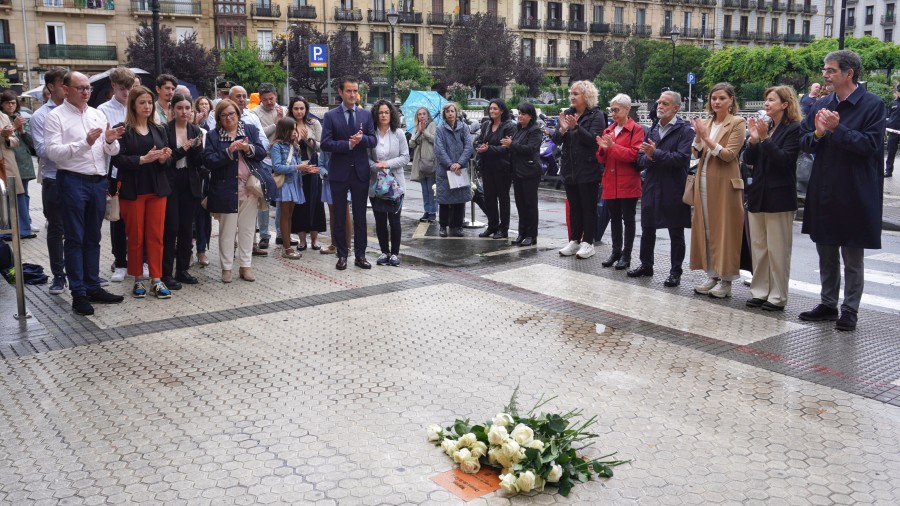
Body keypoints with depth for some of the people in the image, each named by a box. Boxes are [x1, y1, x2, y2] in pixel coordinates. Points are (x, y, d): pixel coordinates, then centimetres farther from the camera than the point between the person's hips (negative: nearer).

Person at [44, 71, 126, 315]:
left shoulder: (97, 114, 11)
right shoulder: (56, 117, -5)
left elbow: (112, 152, 11)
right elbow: (53, 152, -16)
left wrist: (110, 141, -12)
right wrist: (85, 143, -26)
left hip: (98, 181, 5)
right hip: (73, 182, -5)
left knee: (93, 238, 13)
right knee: (75, 240, 1)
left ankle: (93, 287, 21)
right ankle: (78, 294, 5)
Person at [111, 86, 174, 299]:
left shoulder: (159, 130, 11)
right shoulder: (123, 130, -4)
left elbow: (166, 162, 11)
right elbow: (118, 159, -13)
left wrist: (164, 158, -11)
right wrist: (143, 159, -23)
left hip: (157, 189, 4)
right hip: (132, 189, -4)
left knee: (156, 235, 3)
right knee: (135, 236, 4)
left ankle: (157, 280, 8)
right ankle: (138, 280, 15)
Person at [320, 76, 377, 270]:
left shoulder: (366, 115, 7)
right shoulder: (331, 116, -1)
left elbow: (373, 141, 3)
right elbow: (325, 143, -9)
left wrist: (362, 138, -18)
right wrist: (348, 144, -20)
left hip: (360, 171, 2)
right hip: (339, 172, -2)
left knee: (360, 216, 7)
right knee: (339, 216, 5)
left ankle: (360, 255, 14)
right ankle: (342, 255, 14)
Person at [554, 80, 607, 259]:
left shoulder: (596, 115, -6)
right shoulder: (567, 114, 10)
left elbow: (593, 139, -18)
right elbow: (556, 140, 4)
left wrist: (576, 127, -28)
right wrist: (562, 129, -17)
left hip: (588, 170, -5)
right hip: (570, 169, 6)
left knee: (588, 207, 1)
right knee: (574, 207, 11)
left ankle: (588, 243, 7)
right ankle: (574, 241, 19)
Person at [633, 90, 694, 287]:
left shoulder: (685, 130, -7)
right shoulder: (653, 130, 13)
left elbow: (681, 158, -20)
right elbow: (640, 160, 8)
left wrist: (656, 154, -21)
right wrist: (648, 157, -14)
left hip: (673, 190, -6)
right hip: (652, 188, 6)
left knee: (676, 232, 5)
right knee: (647, 230, 15)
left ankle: (675, 271, 14)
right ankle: (646, 265, 30)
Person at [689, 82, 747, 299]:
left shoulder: (737, 123, -4)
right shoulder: (706, 123, 13)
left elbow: (729, 154, -14)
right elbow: (697, 153, 6)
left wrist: (707, 138, -21)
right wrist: (698, 135, -11)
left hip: (725, 184, -6)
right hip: (704, 182, 6)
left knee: (724, 231, -2)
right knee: (706, 230, 8)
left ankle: (726, 281, 5)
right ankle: (712, 276, 17)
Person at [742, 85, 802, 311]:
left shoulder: (794, 129, -7)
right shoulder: (764, 126, 11)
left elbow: (784, 160, -17)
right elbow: (748, 160, 8)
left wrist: (765, 138, -22)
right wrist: (753, 140, -8)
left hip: (779, 197, -7)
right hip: (758, 194, 7)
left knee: (777, 250, -2)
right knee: (758, 248, 10)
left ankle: (777, 297, 4)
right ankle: (759, 291, 17)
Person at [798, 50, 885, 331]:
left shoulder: (872, 105, -9)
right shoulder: (822, 105, 8)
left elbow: (870, 144, -18)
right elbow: (802, 142, 8)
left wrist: (837, 129, -23)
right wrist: (817, 133, -12)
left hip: (854, 196, -6)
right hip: (823, 193, 6)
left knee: (852, 259, 6)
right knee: (826, 255, 15)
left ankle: (850, 310, 16)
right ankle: (828, 305, 27)